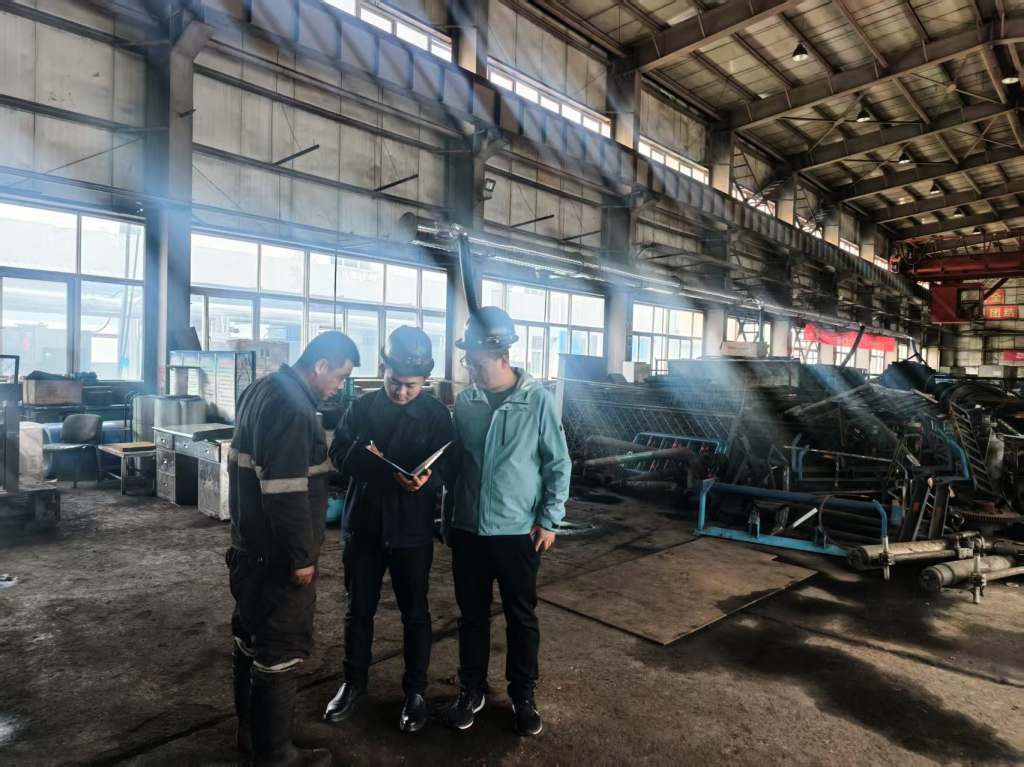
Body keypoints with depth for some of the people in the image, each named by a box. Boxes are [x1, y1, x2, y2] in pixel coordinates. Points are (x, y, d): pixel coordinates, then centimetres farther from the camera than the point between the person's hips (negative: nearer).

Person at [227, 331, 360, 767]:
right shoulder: (293, 408, -24)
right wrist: (302, 557, -19)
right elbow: (287, 492, -27)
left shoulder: (264, 389, 8)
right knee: (282, 649, 3)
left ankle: (250, 730, 37)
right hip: (276, 553, -10)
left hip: (250, 543, 10)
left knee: (252, 636, 21)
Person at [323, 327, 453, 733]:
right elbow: (337, 452, 4)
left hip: (411, 529, -2)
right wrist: (362, 455, -18)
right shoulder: (363, 406, 1)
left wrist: (426, 480, -31)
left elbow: (446, 471, -8)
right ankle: (354, 683, 36)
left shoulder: (436, 414, -7)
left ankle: (415, 691, 30)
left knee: (415, 613, 11)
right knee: (358, 609, 16)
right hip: (362, 524, 3)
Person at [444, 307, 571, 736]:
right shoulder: (465, 402, 0)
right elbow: (455, 461, 10)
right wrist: (449, 516, 9)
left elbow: (558, 464, -5)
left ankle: (522, 696, 32)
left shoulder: (538, 400, -10)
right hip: (468, 530, 3)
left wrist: (550, 520, -7)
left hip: (519, 532, -3)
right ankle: (471, 691, 35)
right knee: (472, 616, 15)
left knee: (522, 618, 12)